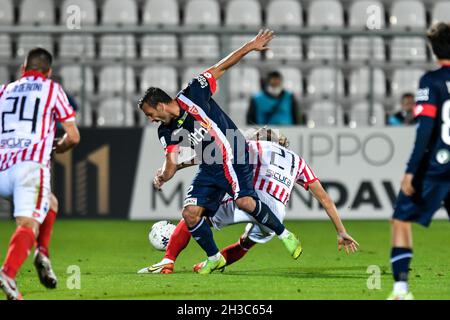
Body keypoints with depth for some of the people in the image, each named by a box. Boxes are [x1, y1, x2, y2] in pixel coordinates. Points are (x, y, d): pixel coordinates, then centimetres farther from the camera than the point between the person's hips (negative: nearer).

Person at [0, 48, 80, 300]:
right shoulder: (52, 89, 16)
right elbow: (73, 137, 12)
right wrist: (55, 147, 32)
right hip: (32, 164, -5)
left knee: (49, 204, 28)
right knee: (29, 223, -15)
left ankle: (43, 253, 7)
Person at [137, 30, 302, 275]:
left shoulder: (191, 96, -11)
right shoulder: (167, 132, 5)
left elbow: (219, 68, -6)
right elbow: (171, 162, 4)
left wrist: (249, 47, -9)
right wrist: (162, 176, -14)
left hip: (233, 156, -6)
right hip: (209, 168, 6)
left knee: (244, 201, -27)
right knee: (190, 213, -8)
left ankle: (284, 234, -7)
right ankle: (214, 258, 10)